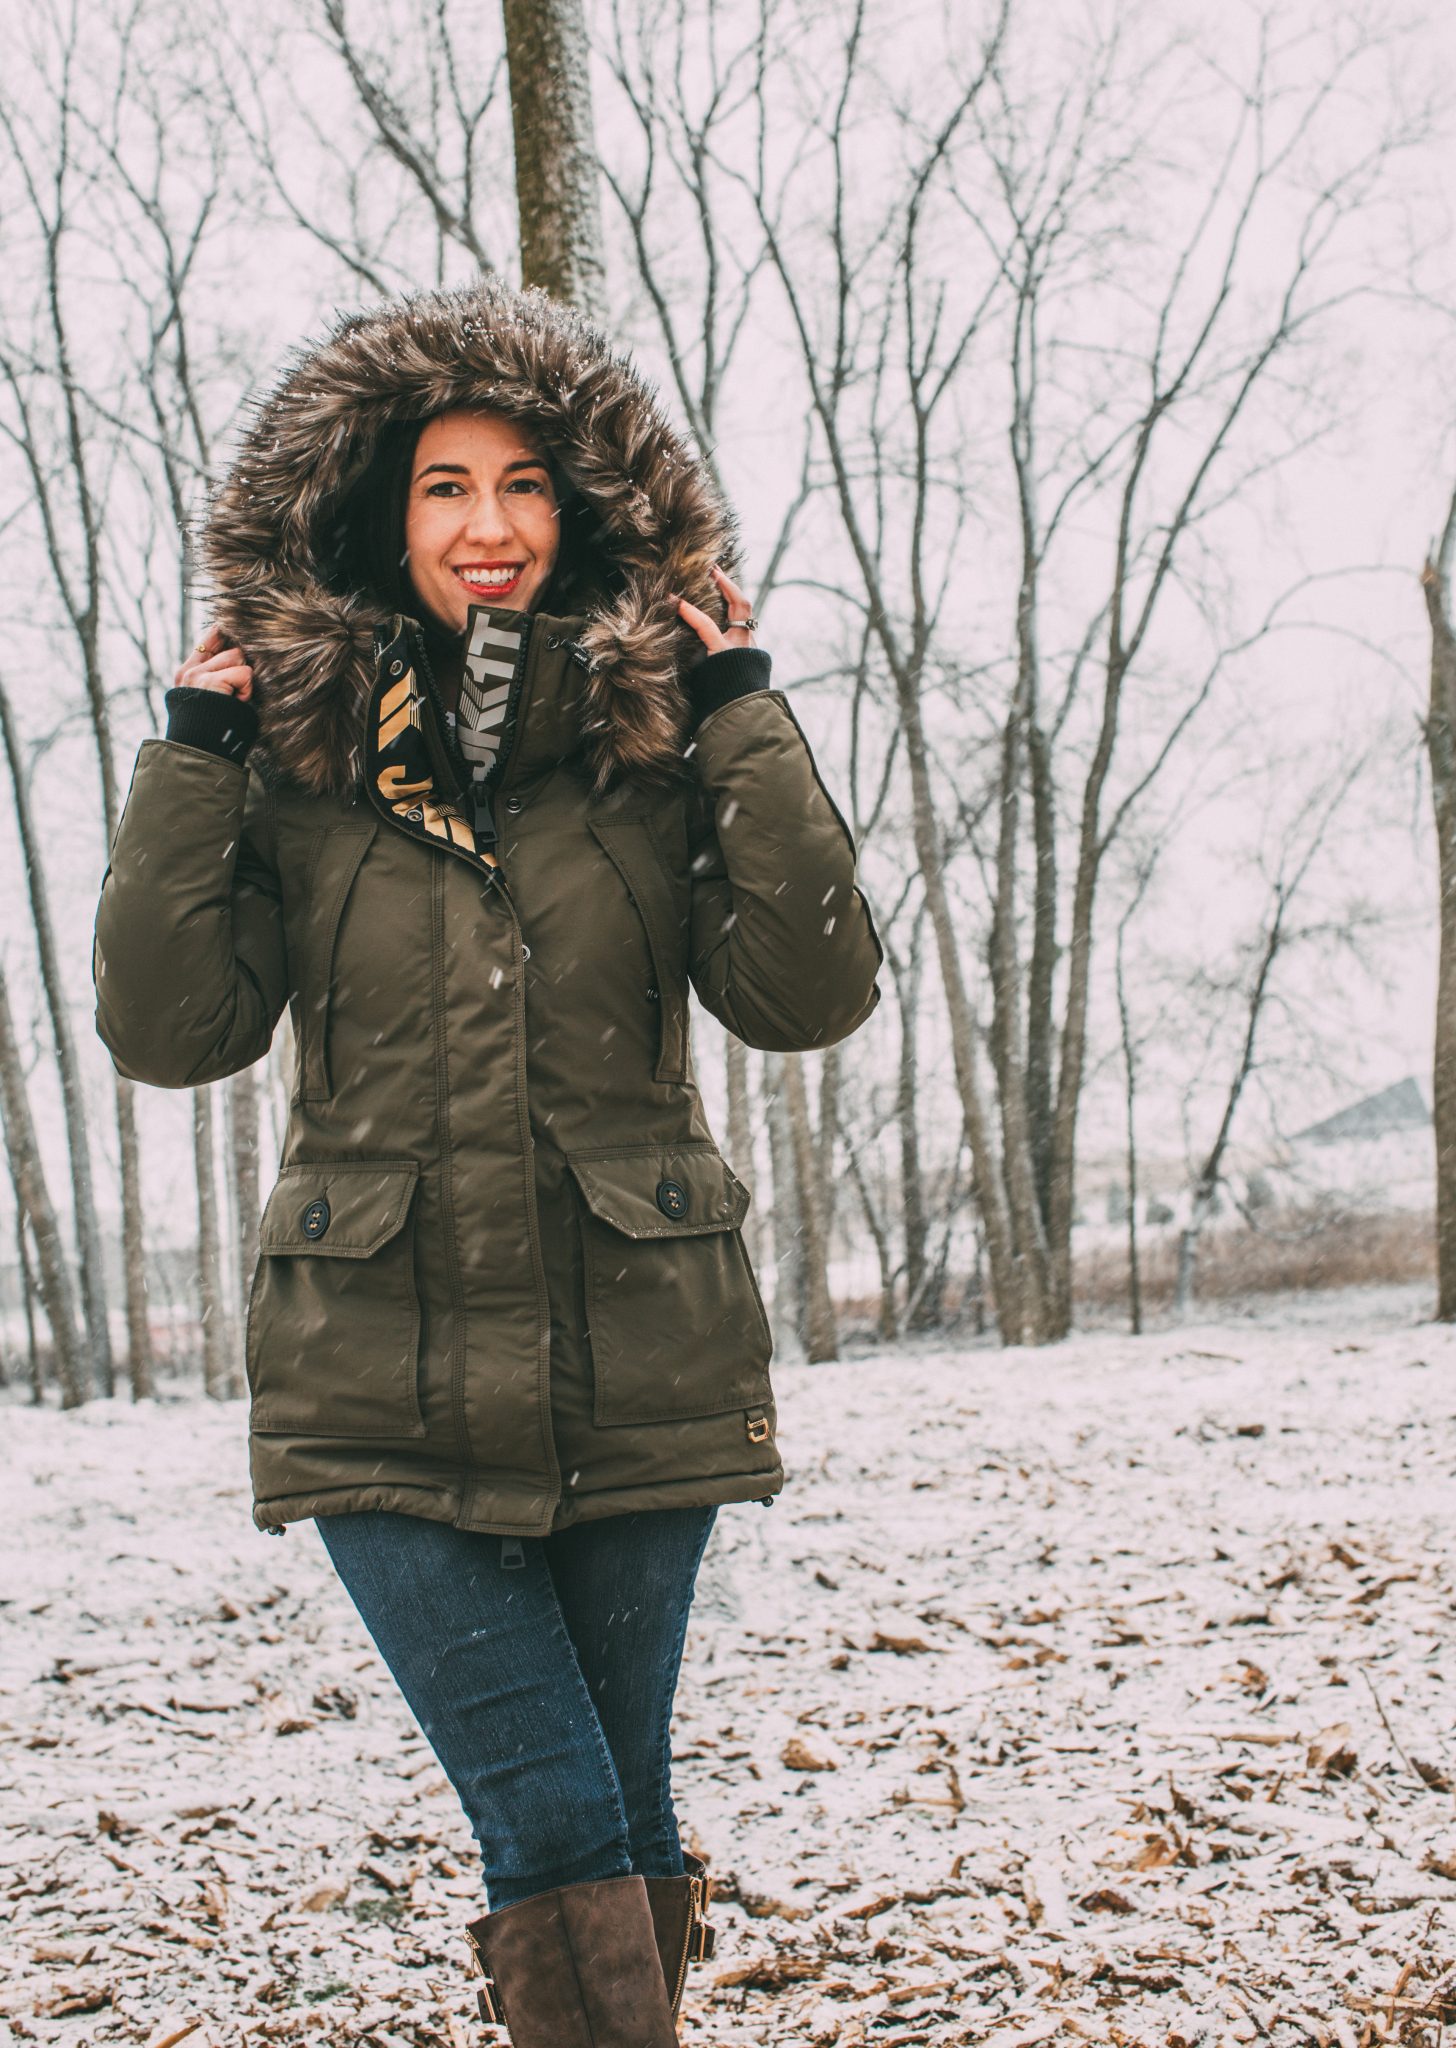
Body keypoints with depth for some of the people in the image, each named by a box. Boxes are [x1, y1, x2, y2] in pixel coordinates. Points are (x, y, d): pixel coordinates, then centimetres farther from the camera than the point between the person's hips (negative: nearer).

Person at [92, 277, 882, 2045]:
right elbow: (167, 1027, -3)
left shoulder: (653, 736, 2)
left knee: (621, 1822, 12)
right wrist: (194, 756, -8)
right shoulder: (294, 750, 3)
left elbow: (811, 991, -8)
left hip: (639, 1377, 1)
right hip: (382, 1390, -1)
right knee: (557, 1831, -4)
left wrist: (740, 711, -9)